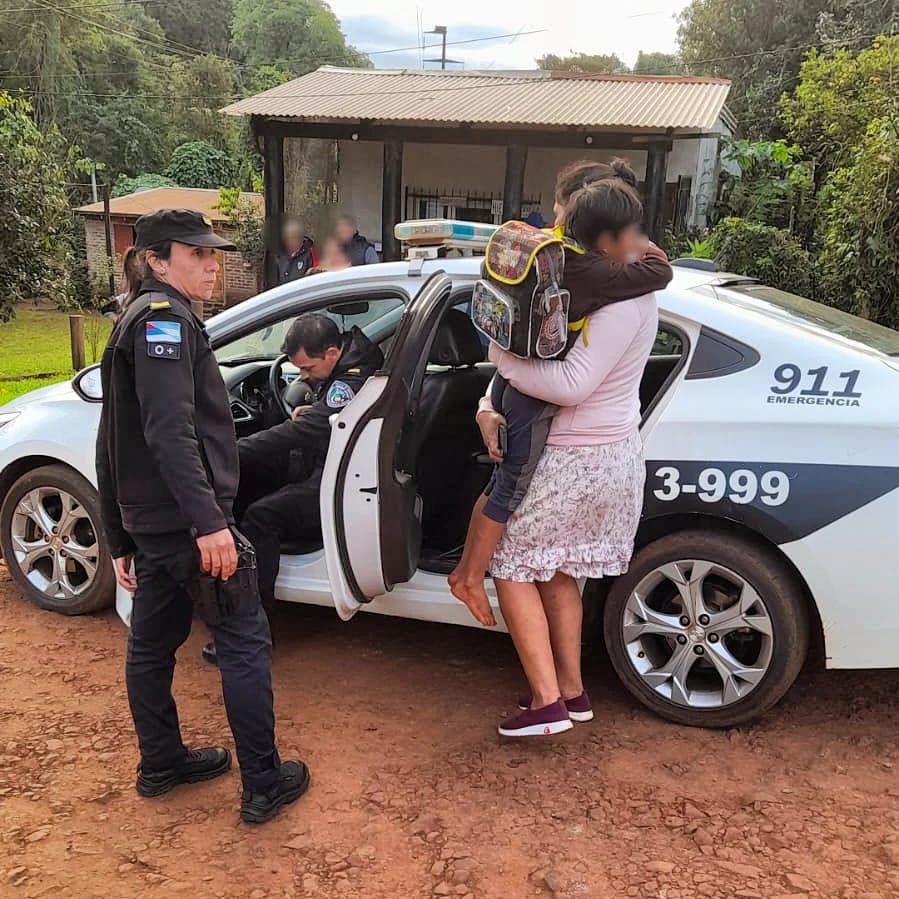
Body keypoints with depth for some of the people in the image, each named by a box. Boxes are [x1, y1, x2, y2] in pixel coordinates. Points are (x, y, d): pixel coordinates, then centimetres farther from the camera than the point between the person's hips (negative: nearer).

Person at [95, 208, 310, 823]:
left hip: (149, 521, 10)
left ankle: (161, 765, 32)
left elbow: (117, 443, 21)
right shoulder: (164, 317, -12)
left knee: (152, 644, 17)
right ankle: (264, 785, 6)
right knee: (246, 643, -2)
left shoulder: (137, 323, 19)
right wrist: (208, 521, -31)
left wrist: (121, 540, 24)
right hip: (184, 520, -10)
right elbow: (169, 431, -26)